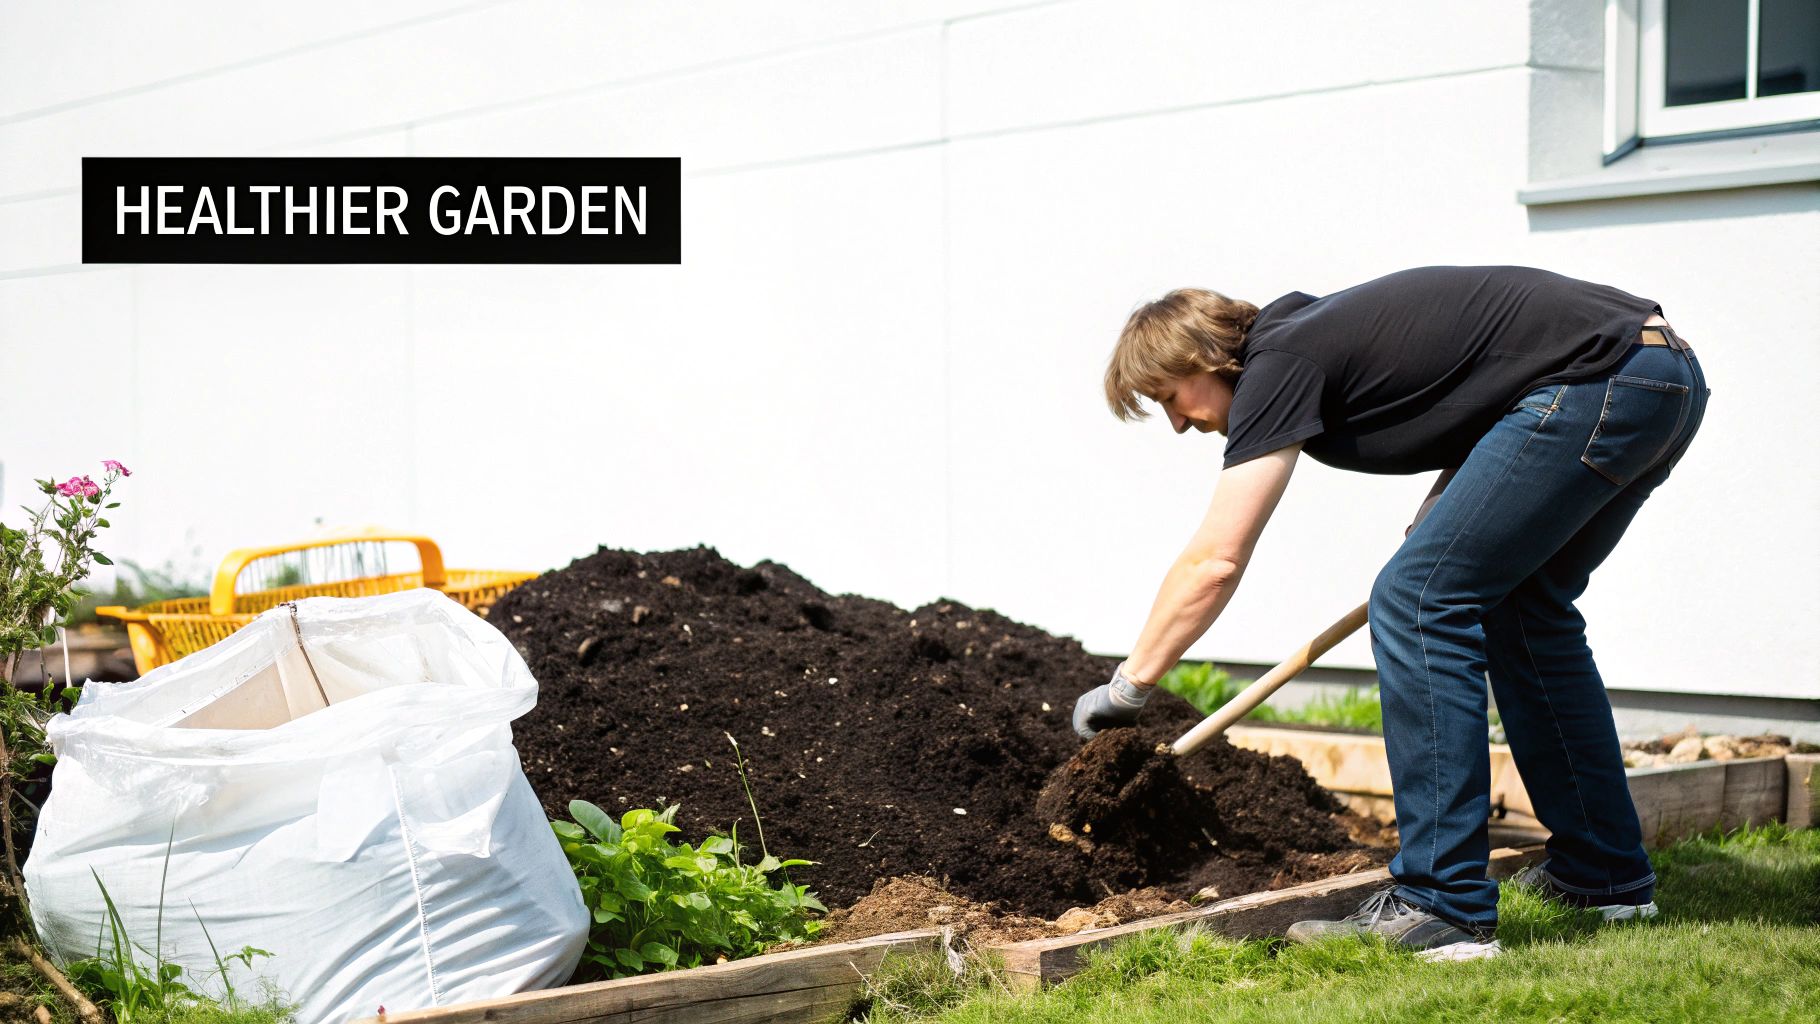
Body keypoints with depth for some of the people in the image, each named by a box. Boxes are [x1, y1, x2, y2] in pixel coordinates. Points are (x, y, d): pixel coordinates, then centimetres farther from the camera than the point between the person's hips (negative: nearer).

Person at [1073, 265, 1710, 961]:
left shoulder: (1279, 362, -5)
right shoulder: (1323, 335, 21)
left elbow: (1214, 562, -11)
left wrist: (1128, 685, -3)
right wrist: (1433, 531, 18)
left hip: (1598, 375, -10)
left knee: (1419, 604, -8)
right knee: (1522, 607, 22)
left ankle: (1442, 908, -8)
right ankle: (1604, 872, 29)